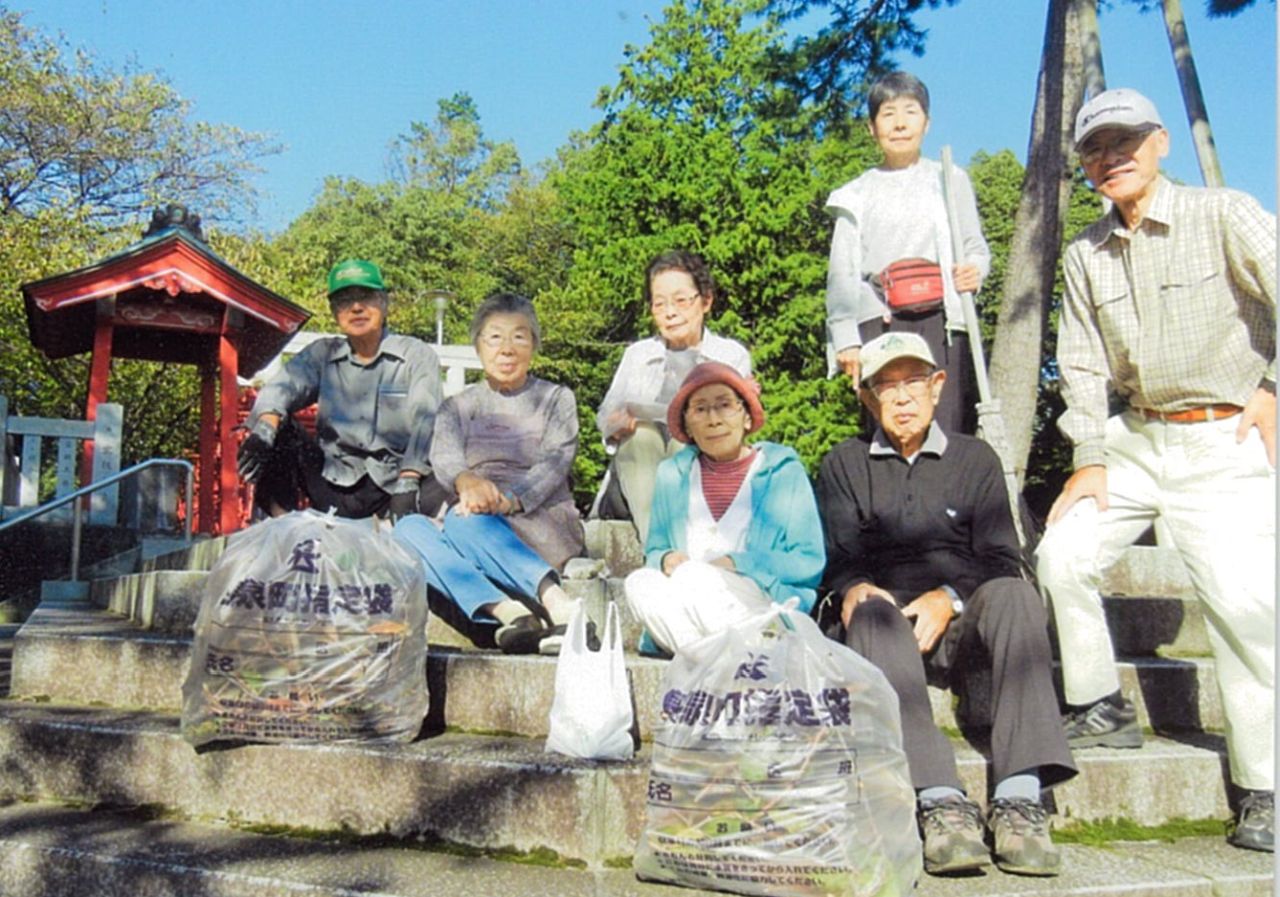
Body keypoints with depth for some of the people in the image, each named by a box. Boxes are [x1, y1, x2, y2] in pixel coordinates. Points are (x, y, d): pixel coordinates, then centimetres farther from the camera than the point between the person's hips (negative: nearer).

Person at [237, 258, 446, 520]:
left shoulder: (417, 356, 2)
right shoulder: (321, 354, 11)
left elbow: (424, 422, -12)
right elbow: (281, 388, -7)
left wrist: (407, 485, -27)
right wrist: (263, 431, -30)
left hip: (391, 488, -3)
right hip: (334, 490, 3)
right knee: (277, 432, -16)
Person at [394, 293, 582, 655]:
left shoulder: (556, 399, 16)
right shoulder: (458, 406, 20)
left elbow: (556, 461, -3)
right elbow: (443, 456, -2)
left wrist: (507, 500, -25)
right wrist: (467, 481, -29)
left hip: (540, 525, -3)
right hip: (472, 520, 3)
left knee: (463, 521, -33)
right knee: (408, 528, -29)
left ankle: (557, 603, -47)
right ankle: (507, 611, -48)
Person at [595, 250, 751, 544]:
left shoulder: (733, 355, 11)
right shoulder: (636, 355, 18)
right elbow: (606, 412, 6)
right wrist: (616, 423, -18)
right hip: (637, 485, 2)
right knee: (642, 432, -27)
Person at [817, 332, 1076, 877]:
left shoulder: (974, 458, 17)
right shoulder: (844, 466, 17)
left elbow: (1000, 560, 7)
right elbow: (837, 558, 7)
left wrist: (949, 597, -13)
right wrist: (855, 588, -17)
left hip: (961, 624, 1)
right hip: (889, 621, 0)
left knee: (1013, 592, -31)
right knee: (873, 613, -35)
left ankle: (1018, 799, -38)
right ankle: (941, 802, -46)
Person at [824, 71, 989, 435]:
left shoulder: (950, 180, 15)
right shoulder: (858, 193, 15)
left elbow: (976, 247, 16)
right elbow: (841, 272, 11)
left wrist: (974, 269, -8)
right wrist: (845, 338, 0)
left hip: (940, 320, 0)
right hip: (879, 324, 0)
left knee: (950, 431, -9)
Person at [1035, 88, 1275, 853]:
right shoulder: (1086, 254, 10)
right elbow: (1084, 366, 9)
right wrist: (1089, 459, 3)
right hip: (1136, 437, 6)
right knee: (1062, 555, -2)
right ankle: (1103, 709, 17)